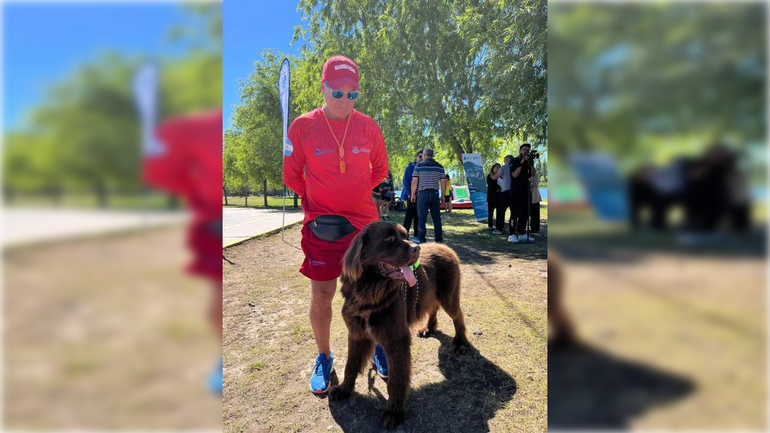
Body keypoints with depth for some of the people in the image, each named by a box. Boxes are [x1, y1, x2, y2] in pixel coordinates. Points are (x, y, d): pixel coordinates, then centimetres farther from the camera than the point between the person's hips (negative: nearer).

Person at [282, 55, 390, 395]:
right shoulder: (302, 127, -6)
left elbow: (379, 169, 14)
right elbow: (292, 175, 5)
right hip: (321, 225, -1)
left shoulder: (368, 126, 0)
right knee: (321, 296, 5)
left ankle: (376, 345, 33)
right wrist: (316, 200, 6)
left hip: (364, 221, 2)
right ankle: (323, 358, 26)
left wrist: (356, 193, 10)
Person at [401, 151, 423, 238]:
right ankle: (405, 233, -1)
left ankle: (416, 234, 13)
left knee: (418, 215, 6)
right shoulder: (410, 167, -1)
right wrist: (409, 194, -13)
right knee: (409, 214, -6)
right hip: (411, 195, -4)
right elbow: (405, 181, -6)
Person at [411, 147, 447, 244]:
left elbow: (414, 181, -5)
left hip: (422, 194, -2)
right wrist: (442, 195, 13)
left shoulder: (419, 166, -2)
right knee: (437, 217, 10)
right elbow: (443, 182, 6)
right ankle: (439, 238, 14)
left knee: (422, 217, 2)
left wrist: (413, 194, 4)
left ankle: (421, 239, 3)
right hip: (435, 194, 2)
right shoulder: (439, 167, 6)